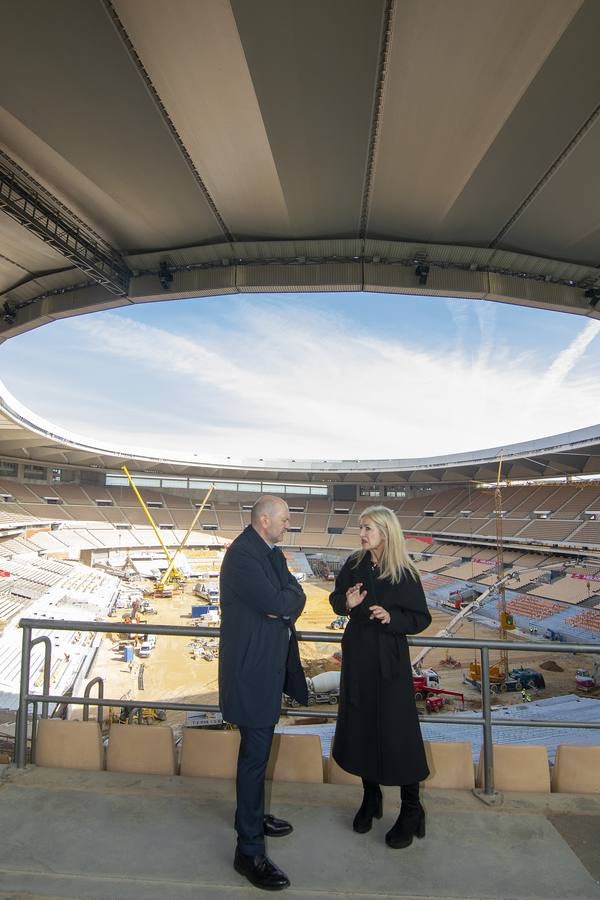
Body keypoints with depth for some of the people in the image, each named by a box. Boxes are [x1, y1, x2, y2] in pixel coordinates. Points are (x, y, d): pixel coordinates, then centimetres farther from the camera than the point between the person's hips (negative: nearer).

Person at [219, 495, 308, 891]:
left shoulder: (271, 551, 8)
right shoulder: (242, 555, -23)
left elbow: (296, 597, 5)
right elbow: (276, 602, -28)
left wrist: (285, 603, -16)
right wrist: (289, 598, -8)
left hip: (270, 662, 10)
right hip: (252, 666, -10)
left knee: (258, 749, 24)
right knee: (255, 755, 0)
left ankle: (252, 816, 42)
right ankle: (249, 850, 13)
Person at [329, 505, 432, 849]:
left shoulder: (404, 573, -13)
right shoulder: (353, 565, -1)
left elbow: (421, 618, -9)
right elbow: (336, 598, 10)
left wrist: (391, 617, -25)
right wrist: (346, 603, -13)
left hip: (389, 659, -4)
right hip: (357, 655, 5)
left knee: (396, 729, 1)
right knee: (361, 726, 13)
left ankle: (411, 810, 21)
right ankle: (371, 796, 34)